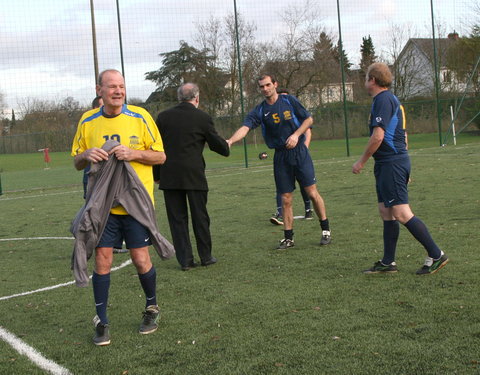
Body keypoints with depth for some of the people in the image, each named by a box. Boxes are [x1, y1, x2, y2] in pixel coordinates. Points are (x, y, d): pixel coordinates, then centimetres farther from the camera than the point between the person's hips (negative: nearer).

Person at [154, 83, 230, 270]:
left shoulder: (163, 117, 3)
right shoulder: (202, 118, -3)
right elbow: (219, 146, 3)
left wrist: (157, 175, 13)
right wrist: (226, 145, 27)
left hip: (169, 176, 2)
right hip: (194, 176, -2)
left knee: (177, 218, 6)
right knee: (200, 216, 10)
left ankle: (185, 260, 7)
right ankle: (205, 256, 18)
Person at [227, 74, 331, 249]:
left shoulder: (289, 101, 0)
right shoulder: (259, 111, 1)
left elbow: (309, 119, 4)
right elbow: (245, 127, -13)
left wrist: (296, 135, -12)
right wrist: (230, 141, -31)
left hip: (299, 151, -2)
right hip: (280, 156, 2)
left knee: (312, 193, -5)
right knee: (286, 199, 3)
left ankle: (326, 230, 10)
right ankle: (288, 238, 13)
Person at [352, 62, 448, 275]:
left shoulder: (383, 100, -13)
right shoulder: (391, 99, 19)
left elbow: (377, 137, -20)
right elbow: (400, 136, 22)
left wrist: (361, 162, -11)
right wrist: (403, 171, 26)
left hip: (391, 163, -10)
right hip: (396, 161, 10)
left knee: (401, 213, -10)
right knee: (386, 212, 11)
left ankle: (436, 255, -6)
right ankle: (388, 263, 15)